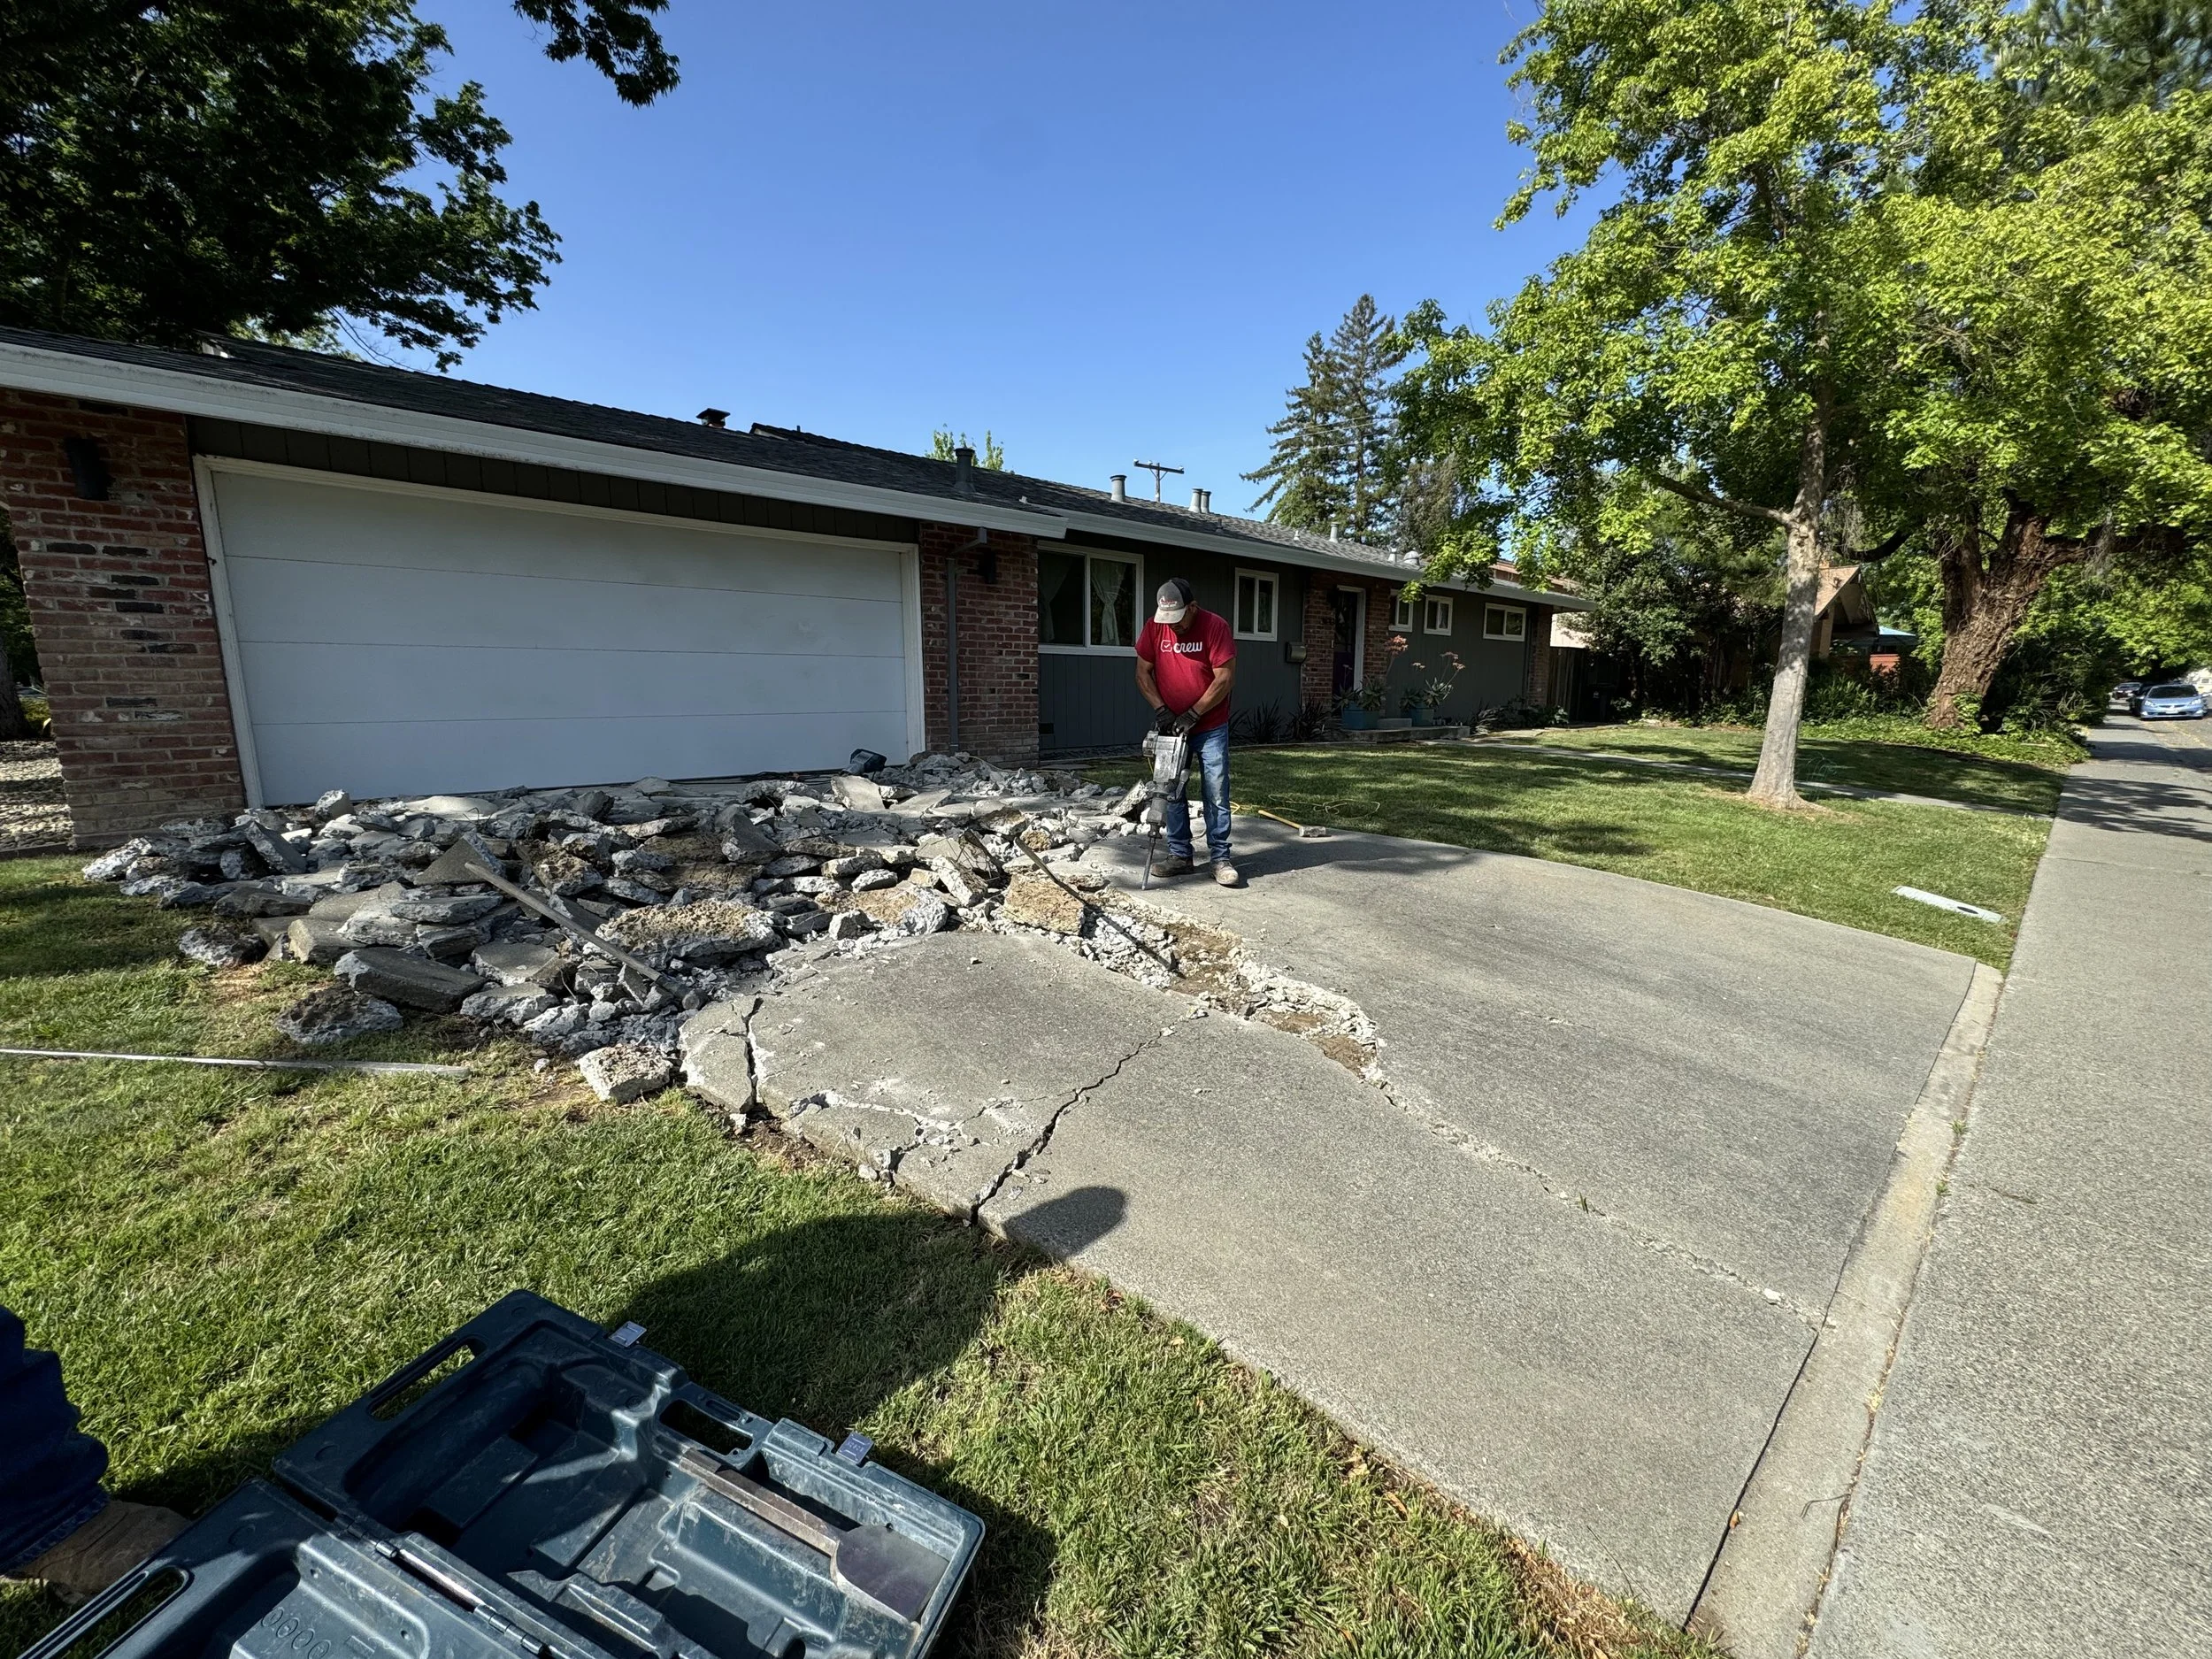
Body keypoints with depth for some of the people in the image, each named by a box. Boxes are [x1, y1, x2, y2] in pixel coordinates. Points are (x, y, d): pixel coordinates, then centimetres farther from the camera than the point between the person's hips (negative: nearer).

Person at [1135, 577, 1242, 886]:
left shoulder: (1216, 627, -15)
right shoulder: (1154, 628, -4)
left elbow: (1225, 679, -16)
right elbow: (1143, 673, 3)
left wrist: (1193, 714, -18)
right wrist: (1160, 709, -11)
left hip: (1210, 728, -4)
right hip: (1171, 727, 4)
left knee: (1216, 796, -2)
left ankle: (1220, 860, 5)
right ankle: (1179, 856, 18)